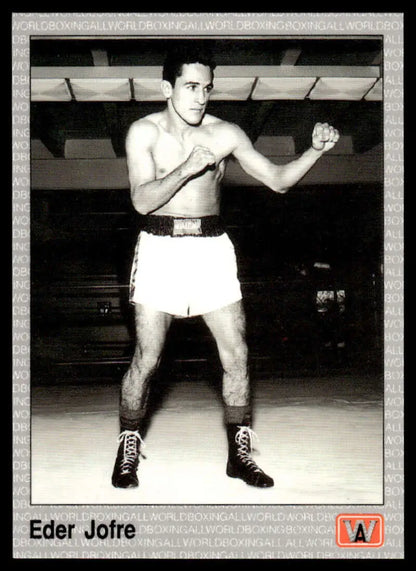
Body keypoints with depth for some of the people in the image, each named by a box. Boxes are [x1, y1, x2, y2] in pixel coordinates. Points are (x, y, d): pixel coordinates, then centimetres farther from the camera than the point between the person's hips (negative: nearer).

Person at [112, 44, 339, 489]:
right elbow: (142, 200, -12)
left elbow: (277, 180, 6)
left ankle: (239, 454, 16)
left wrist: (315, 150, -9)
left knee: (236, 355, 1)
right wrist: (187, 168, -23)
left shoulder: (225, 134, 3)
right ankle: (128, 450, 19)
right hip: (160, 247, -2)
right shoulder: (144, 132, -3)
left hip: (212, 247, 3)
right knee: (146, 358, -1)